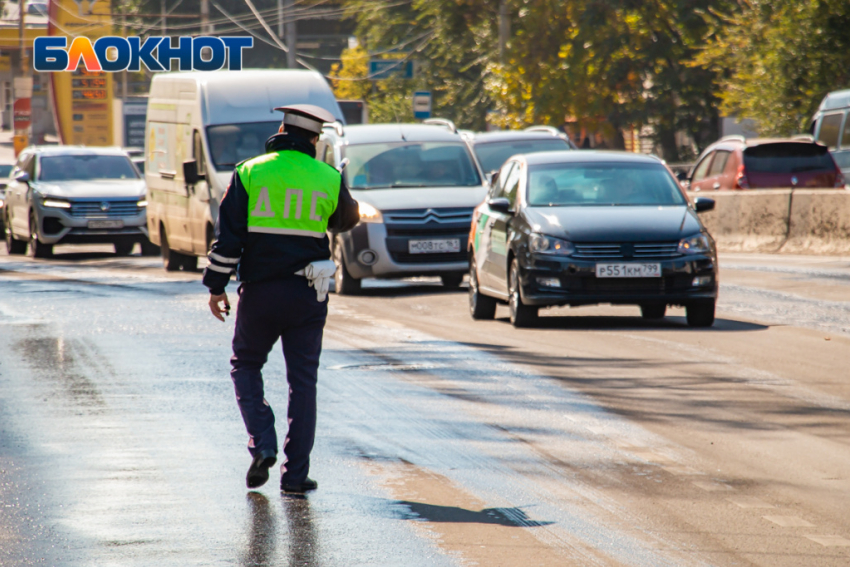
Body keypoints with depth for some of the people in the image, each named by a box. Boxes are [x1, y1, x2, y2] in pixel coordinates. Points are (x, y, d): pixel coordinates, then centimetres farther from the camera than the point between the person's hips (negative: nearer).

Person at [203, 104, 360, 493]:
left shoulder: (250, 173, -3)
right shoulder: (329, 180, 0)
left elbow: (228, 235, -5)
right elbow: (347, 221, 19)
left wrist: (216, 286, 1)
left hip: (259, 292, -1)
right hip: (308, 295, 1)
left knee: (246, 365, 18)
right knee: (302, 380, 7)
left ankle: (262, 444, -1)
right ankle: (295, 473, 5)